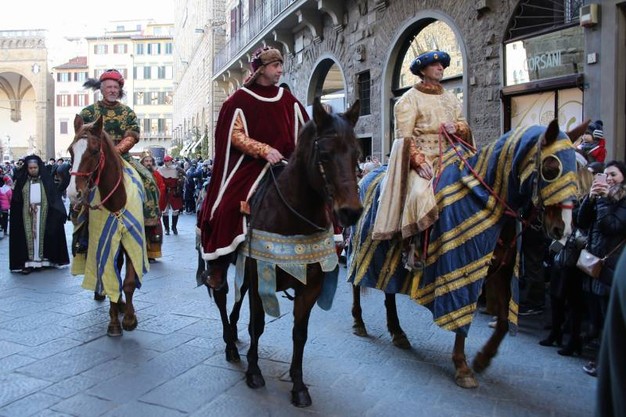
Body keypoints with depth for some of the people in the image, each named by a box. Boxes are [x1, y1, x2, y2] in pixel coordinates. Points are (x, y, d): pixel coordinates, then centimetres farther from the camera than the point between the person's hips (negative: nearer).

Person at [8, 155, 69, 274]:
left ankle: (43, 259, 8)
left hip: (44, 214, -1)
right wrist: (29, 205, -11)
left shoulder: (46, 180, 3)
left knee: (43, 235, 1)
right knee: (29, 236, -2)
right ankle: (29, 262, -3)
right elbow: (16, 199, 5)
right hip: (27, 215, 1)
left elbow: (54, 197, -1)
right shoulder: (21, 180, 6)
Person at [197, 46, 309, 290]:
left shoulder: (287, 100, 12)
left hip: (283, 163, 4)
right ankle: (218, 267, -6)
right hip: (248, 164, -4)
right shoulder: (240, 99, -1)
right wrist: (264, 150, -20)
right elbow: (235, 136, -8)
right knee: (227, 205, -21)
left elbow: (304, 133, 15)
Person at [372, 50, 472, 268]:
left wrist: (457, 127, -6)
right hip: (421, 159, -6)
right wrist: (419, 162, -21)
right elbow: (404, 137, -8)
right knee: (419, 193, -32)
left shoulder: (451, 98, 20)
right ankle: (412, 248, -22)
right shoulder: (409, 99, 2)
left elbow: (464, 124, 19)